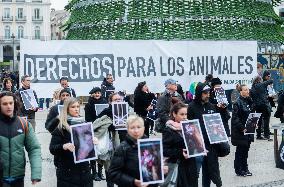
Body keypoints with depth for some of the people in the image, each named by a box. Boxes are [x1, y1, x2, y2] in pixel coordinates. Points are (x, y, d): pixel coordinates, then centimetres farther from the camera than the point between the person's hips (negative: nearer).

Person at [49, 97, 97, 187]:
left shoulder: (84, 123, 8)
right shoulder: (60, 126, -6)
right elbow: (52, 149, -10)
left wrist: (93, 141, -4)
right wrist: (64, 146, -28)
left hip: (84, 168, 4)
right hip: (67, 170, -4)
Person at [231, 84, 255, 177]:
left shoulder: (249, 101, 9)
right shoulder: (238, 103, -14)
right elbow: (235, 118, -18)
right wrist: (242, 128, -22)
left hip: (248, 130, 7)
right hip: (240, 131, -7)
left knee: (246, 149, 14)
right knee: (240, 150, 1)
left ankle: (245, 168, 25)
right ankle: (238, 170, 12)